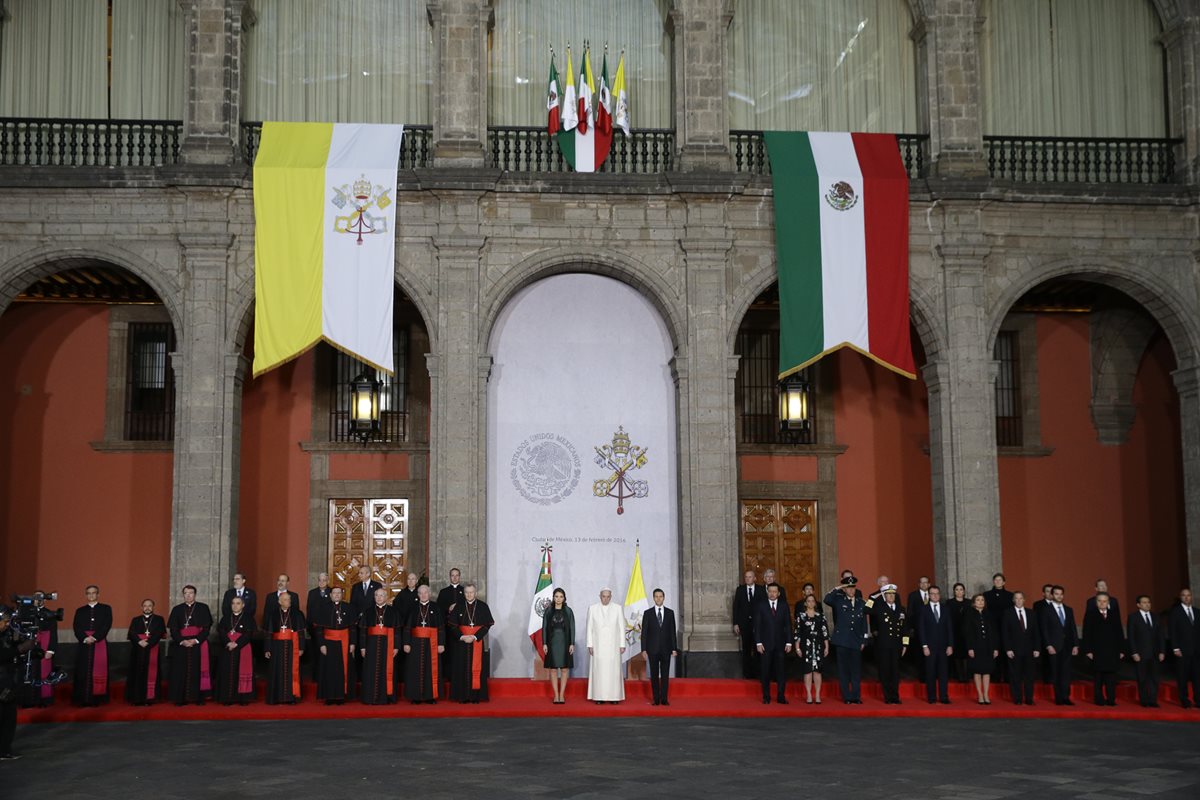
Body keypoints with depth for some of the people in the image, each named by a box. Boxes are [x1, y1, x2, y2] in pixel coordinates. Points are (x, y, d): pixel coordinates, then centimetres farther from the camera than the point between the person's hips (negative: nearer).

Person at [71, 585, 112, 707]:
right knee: (83, 672, -5)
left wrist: (94, 637, -13)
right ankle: (83, 699, -4)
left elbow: (107, 625, -1)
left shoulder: (106, 608, 11)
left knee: (99, 671, -7)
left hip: (100, 643, -2)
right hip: (84, 644, 2)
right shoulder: (80, 610, 16)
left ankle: (96, 698, -6)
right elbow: (76, 627, 5)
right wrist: (85, 638, -13)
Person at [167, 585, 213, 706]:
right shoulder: (177, 609, 10)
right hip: (181, 645, 2)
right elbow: (173, 629, 4)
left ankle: (199, 697, 1)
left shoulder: (203, 608, 5)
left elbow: (207, 627, -2)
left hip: (198, 644, -2)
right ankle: (181, 698, 3)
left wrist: (196, 640, -14)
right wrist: (181, 641, -12)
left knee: (198, 670, -3)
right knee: (181, 671, -1)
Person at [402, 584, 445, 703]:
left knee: (431, 669, 1)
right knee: (416, 669, 1)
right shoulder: (413, 608, 6)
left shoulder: (436, 608, 4)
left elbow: (441, 627, 1)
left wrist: (441, 643, -5)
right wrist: (406, 643, -6)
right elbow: (407, 627, 3)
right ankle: (416, 696, 5)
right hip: (416, 643, 1)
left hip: (431, 643, -1)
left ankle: (431, 696, 6)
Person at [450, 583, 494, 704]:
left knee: (476, 668, -2)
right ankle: (463, 695, 4)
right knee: (463, 668, 0)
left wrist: (475, 637, -13)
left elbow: (487, 624, -3)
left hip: (477, 641, -1)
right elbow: (453, 625, 2)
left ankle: (476, 695, 2)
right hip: (461, 641, 1)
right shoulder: (459, 607, 5)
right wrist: (461, 637, -13)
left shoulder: (483, 606, 0)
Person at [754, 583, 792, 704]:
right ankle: (766, 697, 9)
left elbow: (788, 625, 6)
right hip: (766, 644, -1)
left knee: (781, 671, 0)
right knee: (765, 671, 2)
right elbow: (757, 626, 0)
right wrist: (758, 643, -7)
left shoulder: (784, 606, 7)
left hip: (780, 644, 1)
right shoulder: (761, 606, 3)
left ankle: (781, 696, 6)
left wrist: (789, 642, -1)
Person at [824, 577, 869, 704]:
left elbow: (864, 623, 14)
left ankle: (856, 696, 9)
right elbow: (827, 600, -20)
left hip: (856, 641, 2)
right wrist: (837, 588, -12)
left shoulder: (861, 603, 12)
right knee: (844, 670, 1)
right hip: (842, 641, -2)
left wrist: (863, 640, 8)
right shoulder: (839, 600, 3)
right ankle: (847, 697, 6)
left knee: (856, 670, 2)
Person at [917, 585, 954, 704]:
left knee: (944, 672, -1)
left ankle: (944, 697, 1)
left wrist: (950, 645, 0)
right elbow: (921, 630, 0)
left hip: (944, 647, 2)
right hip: (930, 647, -2)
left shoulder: (946, 610, 11)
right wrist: (924, 646, -8)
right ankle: (932, 697, 4)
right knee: (930, 673, -1)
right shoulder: (923, 611, 4)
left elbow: (950, 629, 8)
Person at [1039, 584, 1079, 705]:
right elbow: (1044, 629, -4)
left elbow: (1073, 628, 13)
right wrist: (1048, 645, -11)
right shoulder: (1046, 609, 1)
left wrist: (1075, 645, 4)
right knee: (1056, 673, -1)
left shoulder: (1068, 610, 15)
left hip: (1067, 646, 4)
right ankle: (1058, 698, 2)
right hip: (1054, 646, -3)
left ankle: (1065, 697, -3)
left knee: (1066, 672, -3)